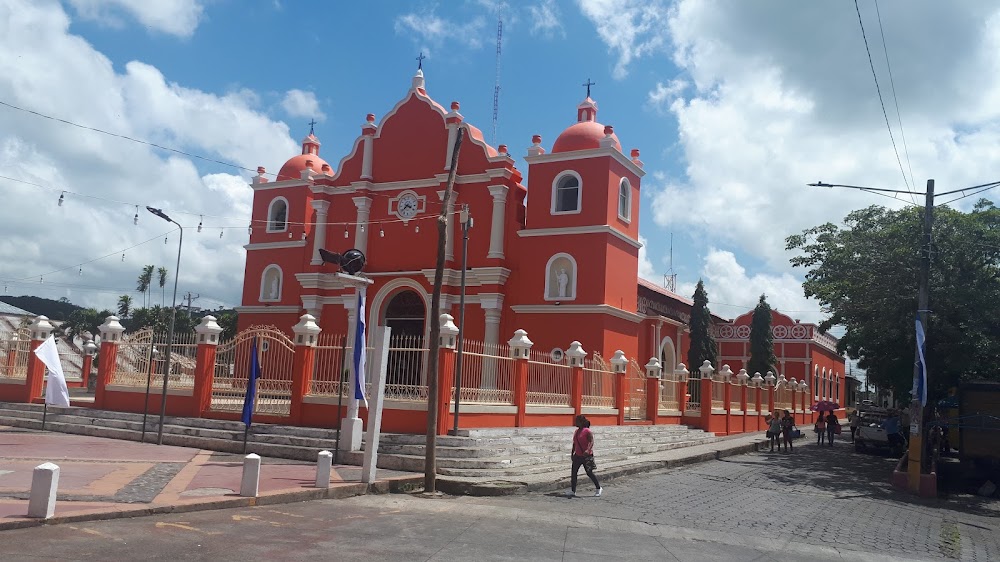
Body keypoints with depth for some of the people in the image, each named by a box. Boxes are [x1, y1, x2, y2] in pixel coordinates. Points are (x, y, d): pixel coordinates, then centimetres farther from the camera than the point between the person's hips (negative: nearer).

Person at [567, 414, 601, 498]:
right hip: (578, 456, 8)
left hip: (586, 456, -8)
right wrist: (572, 453, 15)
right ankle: (572, 491, 11)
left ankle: (598, 488, 18)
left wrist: (588, 450, -33)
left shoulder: (587, 431, -14)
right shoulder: (577, 431, 9)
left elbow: (592, 442, -19)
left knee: (589, 473, 1)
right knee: (574, 472, 4)